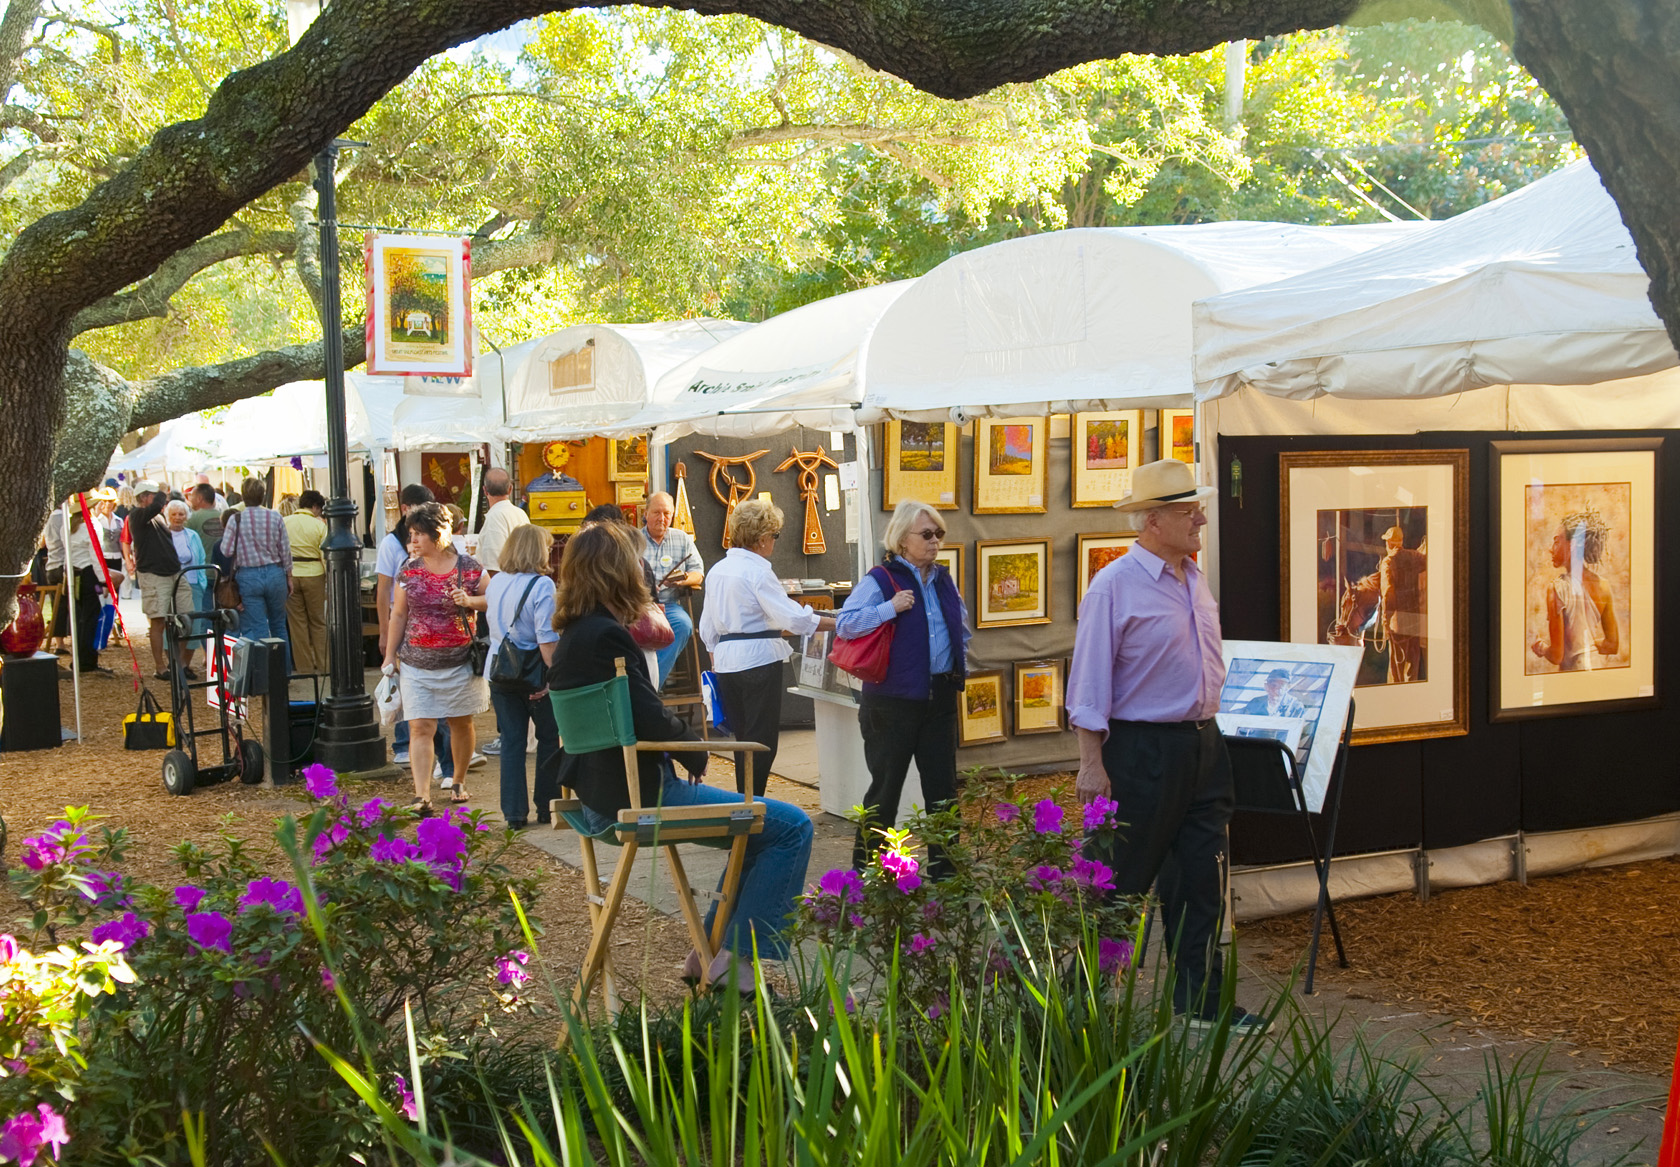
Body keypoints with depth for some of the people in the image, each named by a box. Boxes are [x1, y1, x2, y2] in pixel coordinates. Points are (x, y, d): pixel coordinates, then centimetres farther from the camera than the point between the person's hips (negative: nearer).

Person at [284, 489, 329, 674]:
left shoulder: (284, 523, 1)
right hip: (313, 575, -1)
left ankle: (304, 665, 10)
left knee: (297, 622, 8)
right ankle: (323, 664, 11)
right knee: (318, 622, 10)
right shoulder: (319, 525, -5)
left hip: (290, 575, 1)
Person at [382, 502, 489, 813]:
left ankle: (459, 782, 34)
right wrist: (390, 656, 10)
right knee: (420, 727, -7)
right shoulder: (408, 571, 3)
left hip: (459, 662, -1)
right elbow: (399, 614, 10)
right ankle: (422, 796, -9)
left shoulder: (469, 568, -5)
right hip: (416, 664, 1)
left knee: (461, 723, 14)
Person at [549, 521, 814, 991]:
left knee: (760, 830, 24)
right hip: (636, 794, -11)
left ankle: (711, 951, 25)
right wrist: (697, 754, -6)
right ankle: (733, 957, -4)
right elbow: (651, 718, -21)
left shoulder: (576, 633, 11)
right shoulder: (605, 635, -20)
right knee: (792, 828, -8)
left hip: (604, 791, 11)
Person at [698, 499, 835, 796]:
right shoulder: (757, 572, -13)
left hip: (726, 661, 8)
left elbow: (707, 628, 17)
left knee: (744, 739, 15)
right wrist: (839, 623, -11)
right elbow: (793, 618, -17)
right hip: (759, 660, -8)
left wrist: (716, 665, 25)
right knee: (762, 741, -2)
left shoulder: (717, 570, 11)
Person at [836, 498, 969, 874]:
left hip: (940, 697, 6)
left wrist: (960, 666, 17)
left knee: (943, 786, 9)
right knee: (886, 786, 1)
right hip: (894, 699, -6)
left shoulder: (943, 579, 12)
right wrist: (890, 608, -22)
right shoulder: (880, 580, -8)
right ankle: (866, 865, 13)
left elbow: (962, 626, 28)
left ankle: (944, 866, 19)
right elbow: (844, 624, -16)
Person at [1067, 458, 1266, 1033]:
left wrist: (1208, 734, 19)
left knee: (1202, 878, 10)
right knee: (1121, 879, 1)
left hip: (1202, 744, 8)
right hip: (1142, 750, -8)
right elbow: (1089, 683, -14)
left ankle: (1199, 1001, 19)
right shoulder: (1114, 586, -13)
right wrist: (1092, 764, -16)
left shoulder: (1195, 579, 12)